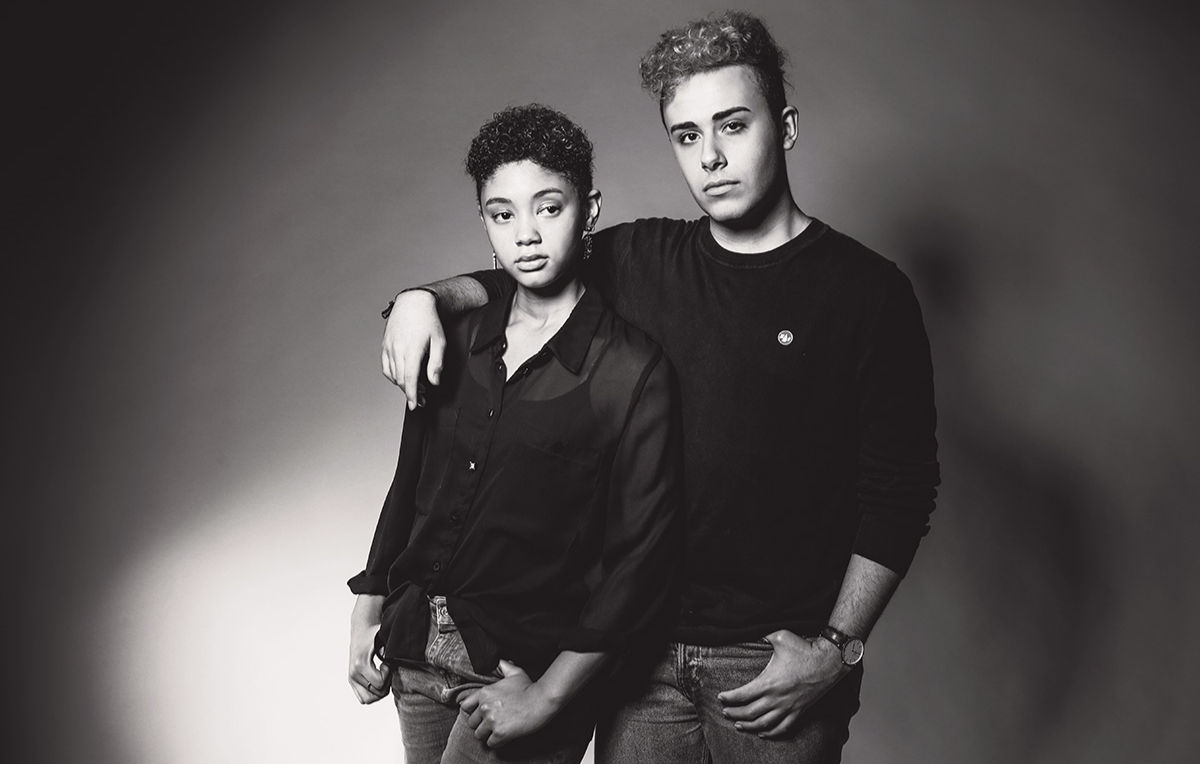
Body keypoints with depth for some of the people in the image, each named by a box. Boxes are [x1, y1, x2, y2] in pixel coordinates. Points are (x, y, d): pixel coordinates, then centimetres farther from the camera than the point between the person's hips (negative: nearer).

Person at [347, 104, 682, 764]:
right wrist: (366, 620, 12)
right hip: (415, 653, 5)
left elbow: (640, 555, -15)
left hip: (524, 667, -5)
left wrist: (547, 695, -15)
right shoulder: (455, 342, 2)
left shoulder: (633, 372, -14)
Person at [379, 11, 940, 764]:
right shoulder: (641, 259, 3)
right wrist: (425, 298, -4)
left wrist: (838, 649, -10)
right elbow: (511, 282, 16)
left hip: (775, 660, -2)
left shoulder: (867, 291, -6)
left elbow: (899, 493, -6)